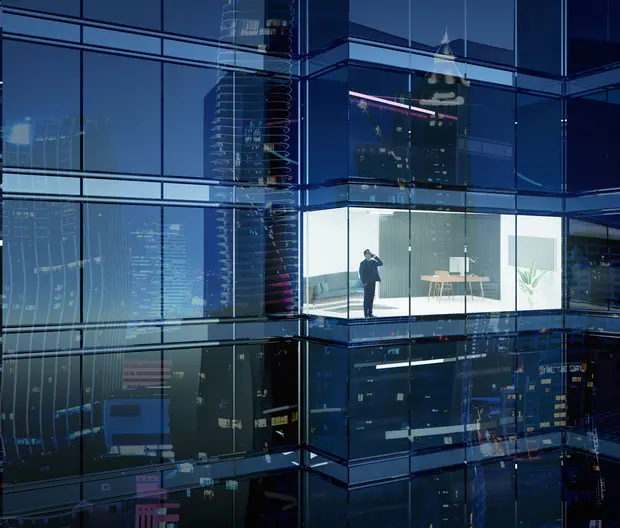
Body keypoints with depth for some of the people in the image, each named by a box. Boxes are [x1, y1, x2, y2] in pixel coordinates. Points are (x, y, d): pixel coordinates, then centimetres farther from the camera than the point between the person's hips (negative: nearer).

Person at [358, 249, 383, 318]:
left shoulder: (373, 261, 14)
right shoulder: (363, 263, -2)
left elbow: (381, 263, 1)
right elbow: (361, 273, -5)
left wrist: (375, 256, -4)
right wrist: (364, 282, -13)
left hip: (373, 282, 5)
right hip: (367, 283, -5)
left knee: (371, 298, 7)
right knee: (366, 298, -2)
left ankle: (370, 313, 13)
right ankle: (366, 314, 1)